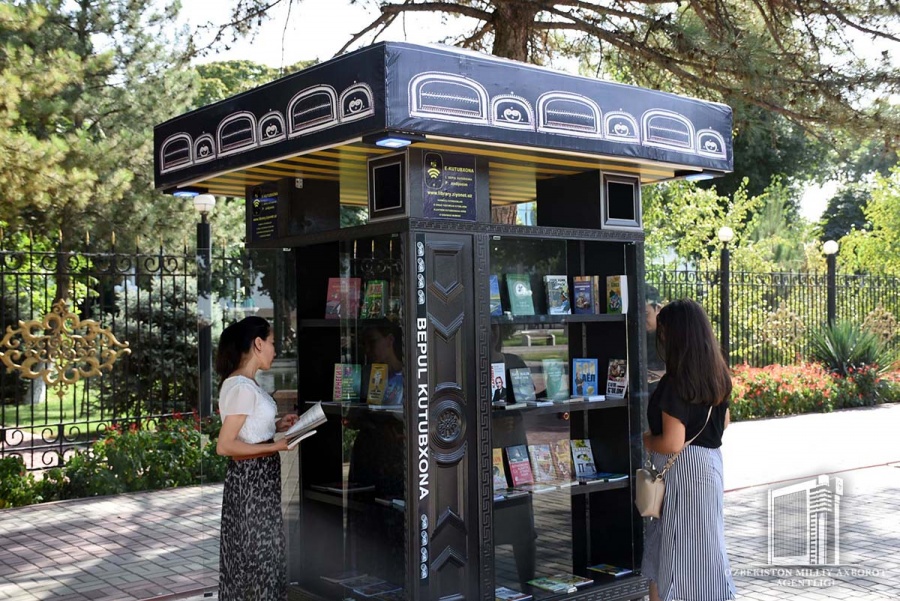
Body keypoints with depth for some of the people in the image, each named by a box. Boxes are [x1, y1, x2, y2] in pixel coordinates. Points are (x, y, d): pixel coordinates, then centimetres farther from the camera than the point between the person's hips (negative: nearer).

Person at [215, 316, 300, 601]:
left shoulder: (246, 383, 9)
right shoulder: (241, 387, -20)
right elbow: (225, 446, -22)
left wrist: (276, 426, 9)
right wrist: (275, 446, -21)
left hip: (261, 478, 10)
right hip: (250, 479, -10)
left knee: (260, 553, 17)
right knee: (256, 555, 2)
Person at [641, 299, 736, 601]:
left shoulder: (675, 383, -23)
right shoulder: (716, 375, 1)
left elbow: (672, 443, -25)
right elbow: (723, 422, 14)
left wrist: (646, 440, -7)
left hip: (683, 470, -8)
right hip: (710, 463, 8)